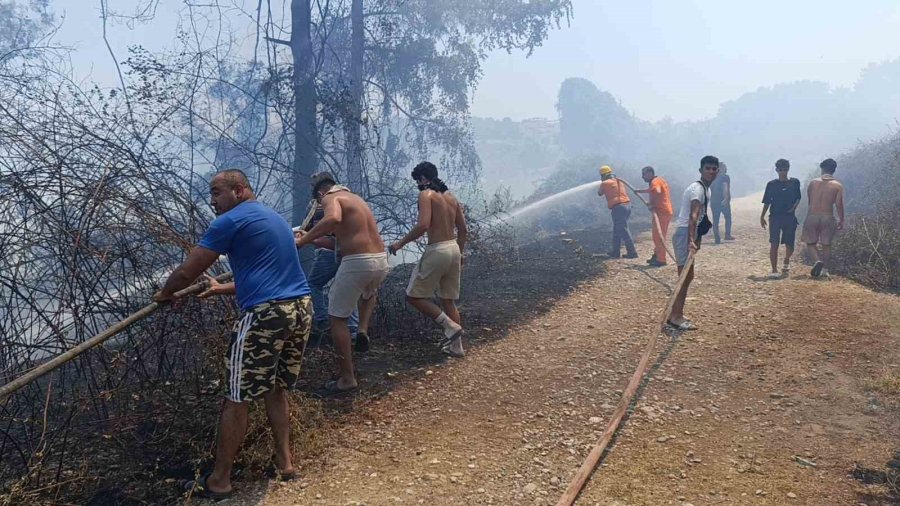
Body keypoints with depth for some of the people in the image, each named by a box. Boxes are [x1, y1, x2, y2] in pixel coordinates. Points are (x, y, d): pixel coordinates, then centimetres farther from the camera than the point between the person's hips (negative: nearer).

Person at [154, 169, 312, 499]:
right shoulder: (274, 218, 23)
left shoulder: (230, 221, -3)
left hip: (266, 315, -8)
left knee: (236, 399, 4)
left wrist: (165, 294, 19)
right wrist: (222, 289, 38)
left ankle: (219, 481, 14)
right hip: (301, 308, 8)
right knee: (276, 390, 22)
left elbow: (186, 272, -1)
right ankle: (284, 462, 25)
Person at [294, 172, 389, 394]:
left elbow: (333, 219, -28)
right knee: (369, 293, 42)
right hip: (380, 260, 8)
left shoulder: (331, 198, -3)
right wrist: (311, 237, 34)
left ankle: (347, 379, 10)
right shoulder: (355, 198, 23)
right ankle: (363, 330, 20)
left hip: (356, 263, -8)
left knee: (337, 319, 7)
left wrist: (304, 240, -22)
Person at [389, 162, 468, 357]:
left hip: (436, 251, -8)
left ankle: (450, 327, -3)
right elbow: (463, 229, 17)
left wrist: (401, 243, -13)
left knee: (414, 296, 4)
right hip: (454, 248, 8)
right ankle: (456, 345, 20)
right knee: (448, 299, 17)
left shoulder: (426, 194, -8)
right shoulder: (451, 197, 15)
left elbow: (423, 225, -22)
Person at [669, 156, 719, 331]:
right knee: (686, 276, -10)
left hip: (690, 234, 10)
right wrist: (691, 240, -44)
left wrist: (696, 239, 28)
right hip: (684, 234, -10)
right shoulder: (697, 188, -17)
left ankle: (676, 314, 21)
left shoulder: (706, 189, 14)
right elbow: (693, 215, -32)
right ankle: (676, 316, -6)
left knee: (687, 276, 14)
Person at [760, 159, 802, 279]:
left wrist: (793, 208, -4)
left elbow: (798, 198, 14)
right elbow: (767, 202, 6)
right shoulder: (772, 184, 4)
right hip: (775, 217, -1)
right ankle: (774, 271, -5)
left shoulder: (794, 182, 7)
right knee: (774, 244, -8)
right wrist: (762, 217, 2)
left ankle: (786, 262, 36)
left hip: (790, 217, 1)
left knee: (789, 245, 5)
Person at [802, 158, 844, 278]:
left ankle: (817, 261, -15)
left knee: (810, 243, 11)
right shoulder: (838, 186, -2)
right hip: (828, 217, 0)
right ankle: (823, 269, 12)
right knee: (826, 245, 13)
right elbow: (839, 204, -7)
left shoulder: (813, 183, 2)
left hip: (812, 216, 0)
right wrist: (841, 220, 3)